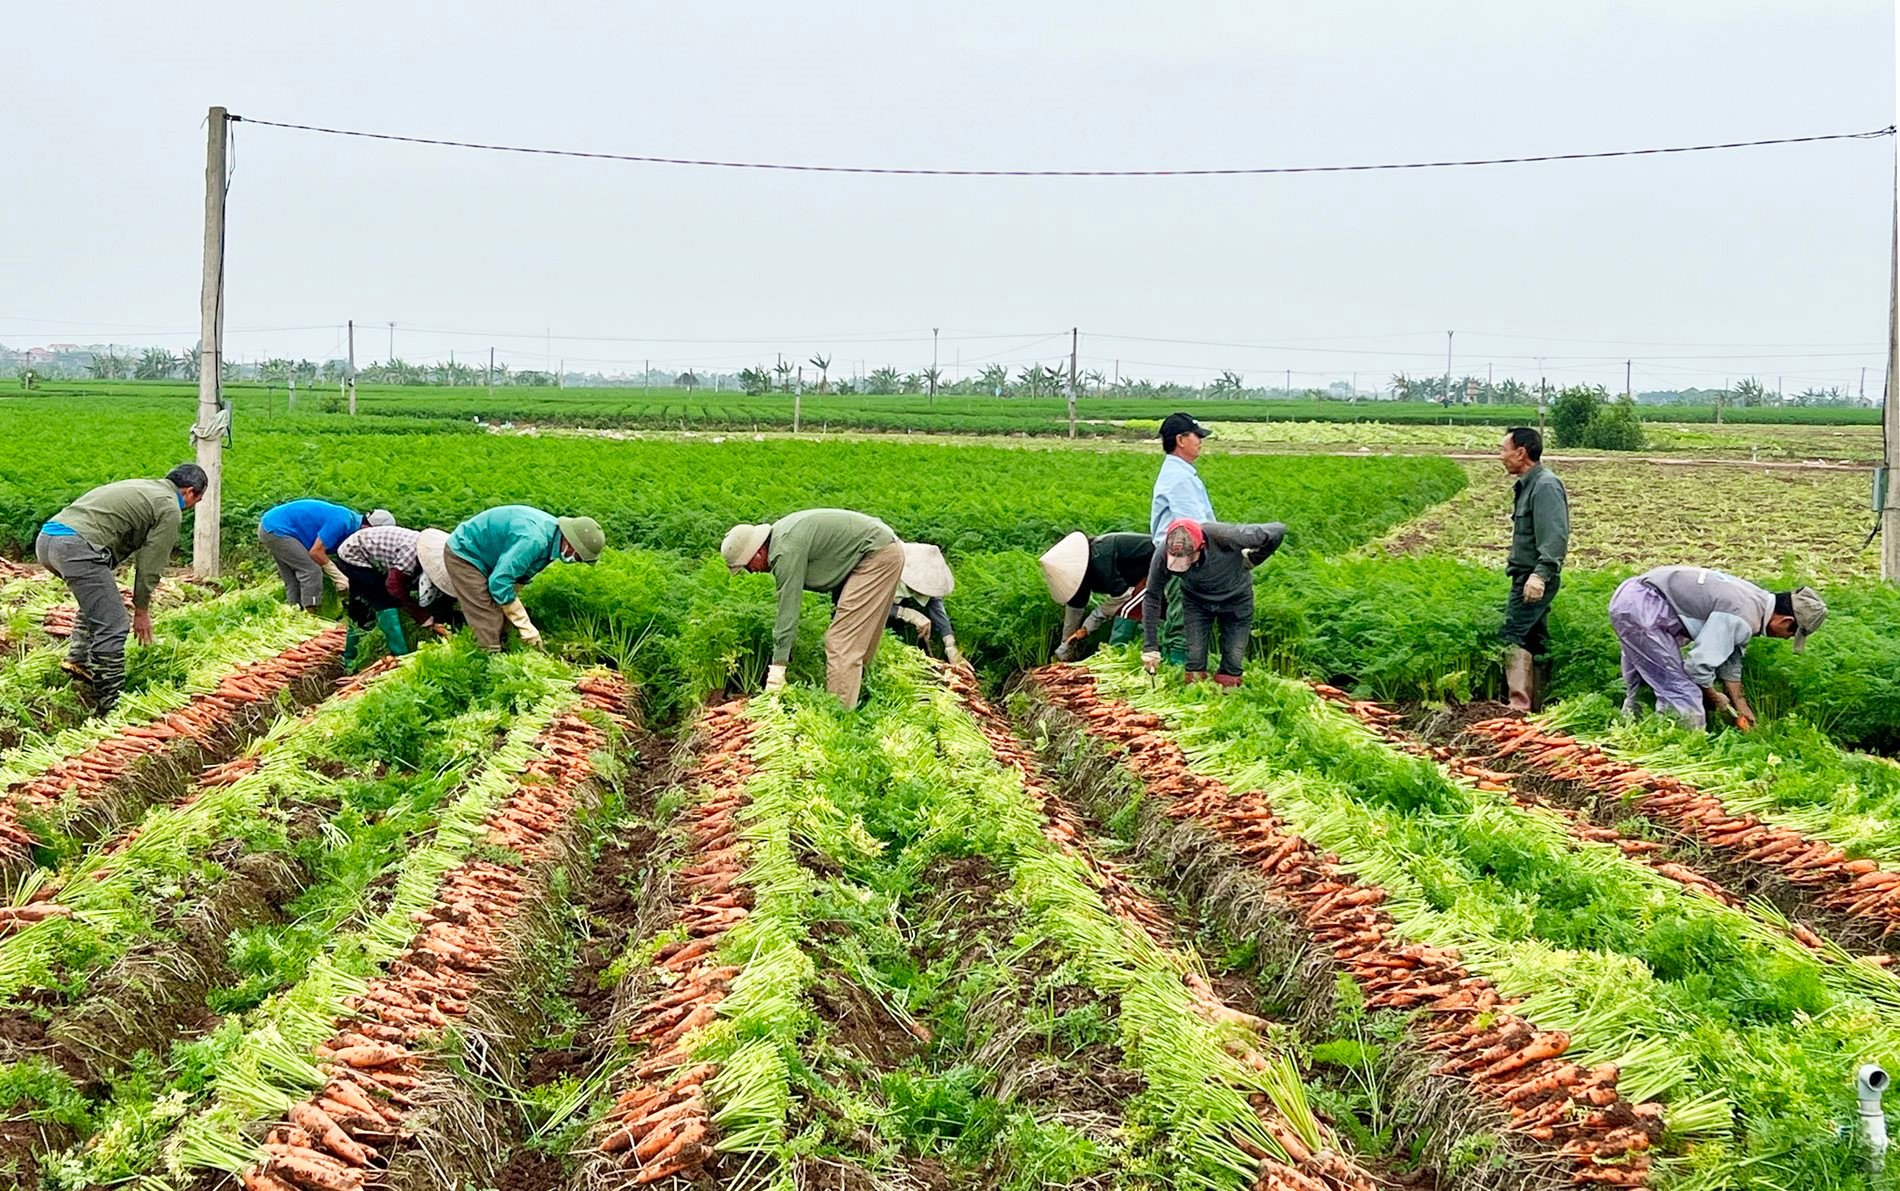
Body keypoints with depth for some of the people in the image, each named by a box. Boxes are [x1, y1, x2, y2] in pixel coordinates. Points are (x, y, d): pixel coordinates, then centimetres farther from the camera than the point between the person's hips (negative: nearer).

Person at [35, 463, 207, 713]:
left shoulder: (142, 487, 30)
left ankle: (78, 659, 24)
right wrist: (141, 611, 13)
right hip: (77, 545, -10)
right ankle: (110, 704, -6)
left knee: (96, 602, 32)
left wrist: (111, 593, 32)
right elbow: (150, 565, 2)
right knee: (112, 626, -7)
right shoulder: (170, 508, 4)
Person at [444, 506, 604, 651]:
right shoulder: (533, 540, -35)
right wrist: (526, 627, -27)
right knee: (489, 625, -14)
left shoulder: (553, 529, -5)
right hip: (464, 555, -9)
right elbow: (500, 582, -33)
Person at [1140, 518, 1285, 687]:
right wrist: (1150, 648, -17)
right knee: (1195, 660, -6)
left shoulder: (1224, 537, -41)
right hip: (1196, 600, 1)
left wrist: (1252, 560, -17)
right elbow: (1152, 598, -17)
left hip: (1235, 598, -1)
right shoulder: (1163, 555, -31)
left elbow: (1277, 531, -33)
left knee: (1233, 663, -3)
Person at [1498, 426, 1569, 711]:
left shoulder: (1546, 485, -15)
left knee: (1513, 635, -16)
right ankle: (1535, 703, 17)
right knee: (1533, 641, 12)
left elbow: (1555, 536, -24)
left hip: (1534, 579, -11)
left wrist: (1540, 574, -32)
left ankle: (1519, 703, -21)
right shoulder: (1527, 485, 16)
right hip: (1526, 576, 11)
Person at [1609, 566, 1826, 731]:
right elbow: (1699, 664, -20)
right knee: (1683, 694, -9)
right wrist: (1714, 696, 0)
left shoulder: (1757, 599, 10)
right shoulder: (1742, 620, -22)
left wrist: (1741, 705, 24)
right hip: (1643, 609, -11)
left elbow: (1731, 658, 20)